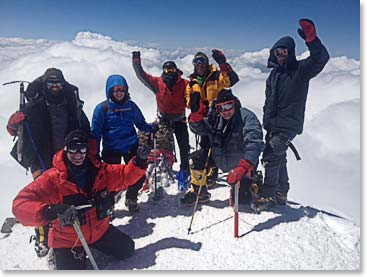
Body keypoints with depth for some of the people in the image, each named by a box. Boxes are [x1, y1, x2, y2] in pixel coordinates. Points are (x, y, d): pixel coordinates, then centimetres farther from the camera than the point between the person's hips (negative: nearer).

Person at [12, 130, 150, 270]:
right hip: (67, 240, -4)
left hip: (99, 231, 4)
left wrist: (140, 161, -26)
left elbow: (125, 175, -5)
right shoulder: (53, 178, -25)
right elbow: (21, 204, -31)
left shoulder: (100, 171, -11)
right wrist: (52, 211, -49)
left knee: (127, 250, 13)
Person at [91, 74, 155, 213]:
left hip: (131, 146, 3)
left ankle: (131, 199, 31)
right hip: (111, 149, -2)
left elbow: (141, 124, 13)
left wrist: (151, 128, -6)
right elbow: (95, 132, -3)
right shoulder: (102, 108, -5)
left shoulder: (131, 105, 3)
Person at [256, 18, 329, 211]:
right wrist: (267, 121, 17)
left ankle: (269, 194, -5)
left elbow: (321, 58, -24)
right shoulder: (274, 73, 14)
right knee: (279, 158, 14)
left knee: (271, 156, -16)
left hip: (289, 124, -7)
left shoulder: (301, 69, -4)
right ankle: (281, 193, 28)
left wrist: (311, 39, -38)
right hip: (273, 125, 7)